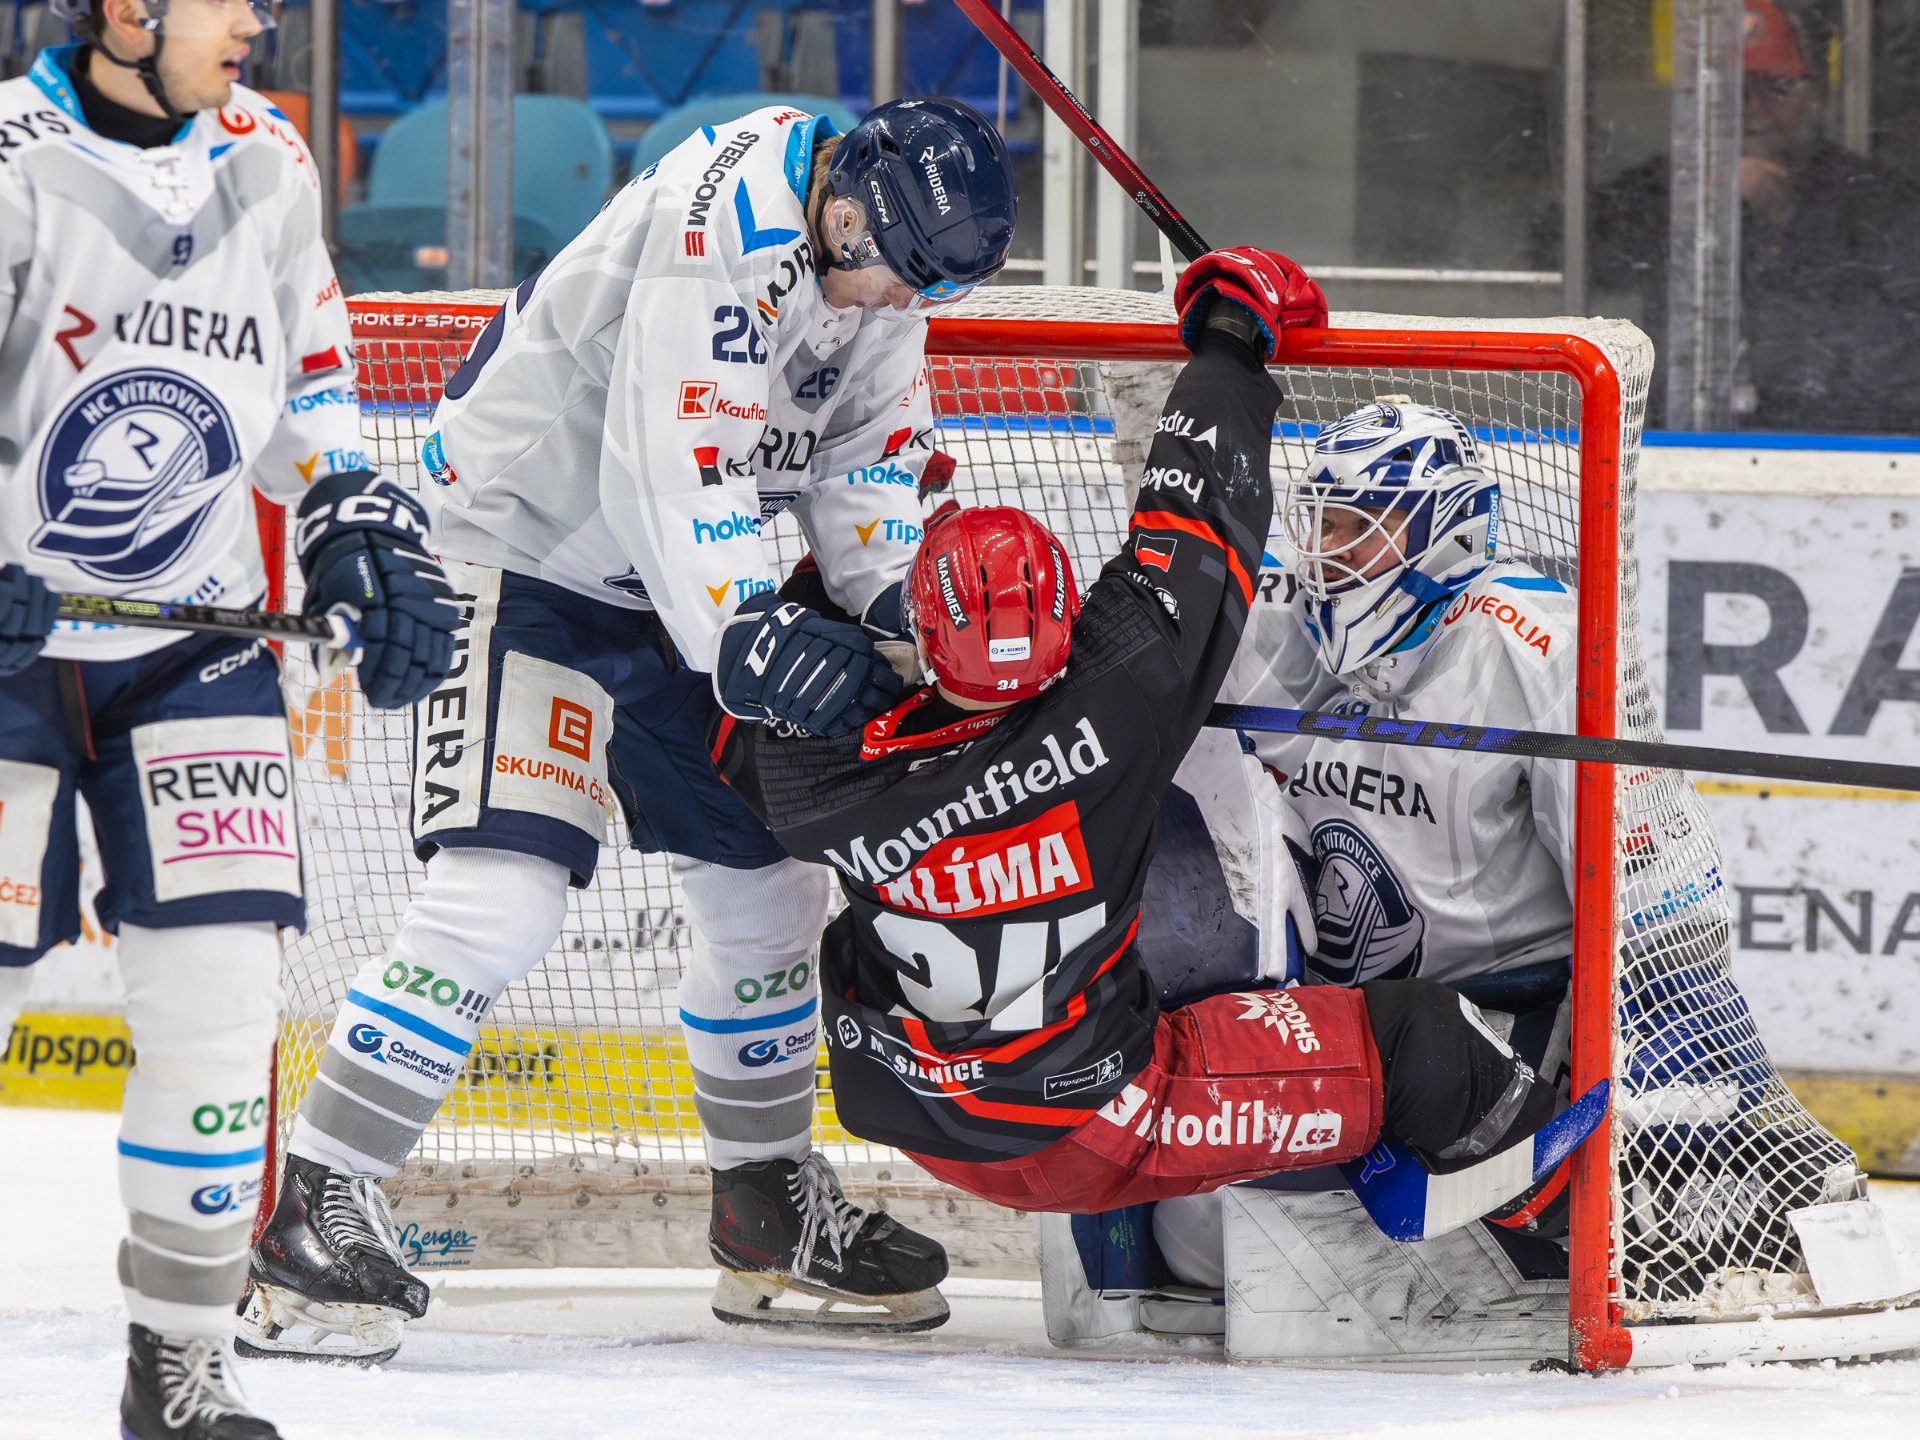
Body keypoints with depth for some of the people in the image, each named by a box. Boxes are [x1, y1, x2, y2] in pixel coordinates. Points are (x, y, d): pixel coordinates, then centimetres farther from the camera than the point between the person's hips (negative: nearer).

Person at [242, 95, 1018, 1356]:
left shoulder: (883, 256, 1)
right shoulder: (731, 214, -28)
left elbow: (867, 450, 8)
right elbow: (672, 467, -33)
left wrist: (889, 601, -9)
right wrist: (753, 639, -37)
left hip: (681, 590, 10)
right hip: (521, 562, -9)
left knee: (771, 894, 15)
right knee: (501, 900, -22)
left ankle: (770, 1215, 31)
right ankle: (308, 1225, -20)